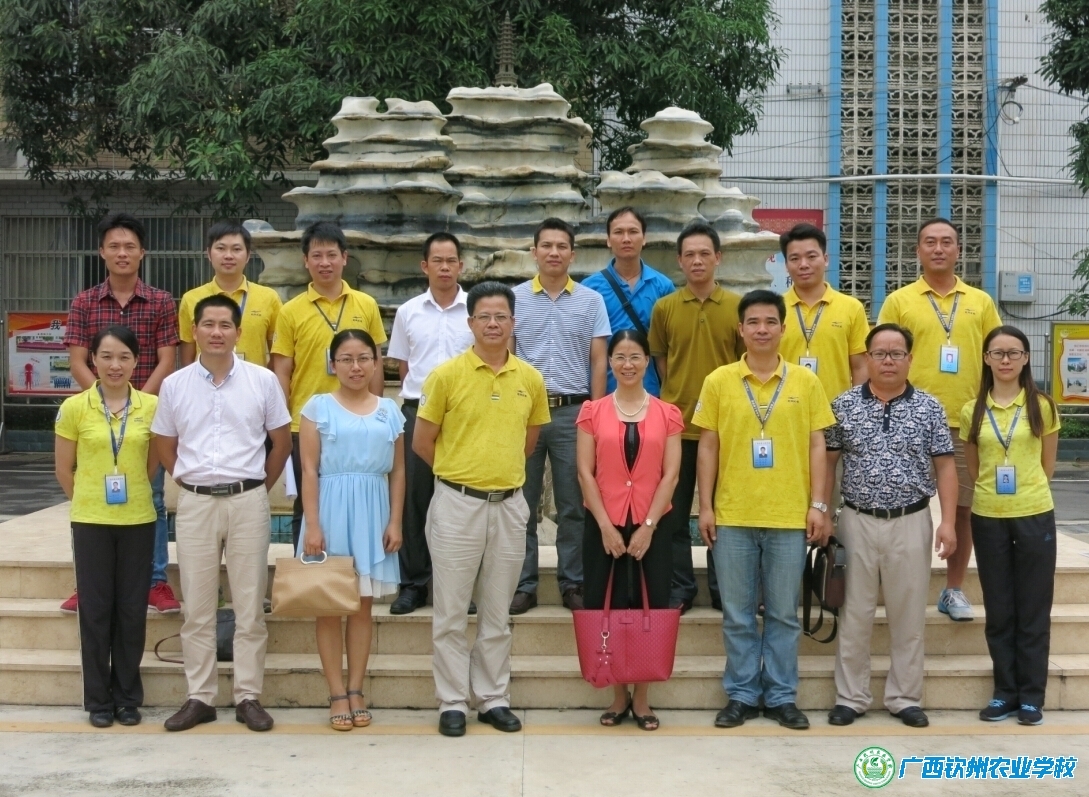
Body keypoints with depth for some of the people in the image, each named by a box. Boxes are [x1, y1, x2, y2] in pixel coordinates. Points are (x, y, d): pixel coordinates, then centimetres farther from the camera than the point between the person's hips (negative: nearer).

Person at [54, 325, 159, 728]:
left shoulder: (151, 407, -1)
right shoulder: (74, 407, -4)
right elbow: (64, 469, 4)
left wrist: (131, 492, 8)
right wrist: (90, 500, 8)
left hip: (138, 520, 1)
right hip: (91, 522, -1)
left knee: (132, 609, 6)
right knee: (96, 608, 5)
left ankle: (128, 697, 18)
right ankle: (99, 699, 15)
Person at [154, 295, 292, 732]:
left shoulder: (262, 380, 0)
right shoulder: (174, 385, 4)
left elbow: (281, 441, 7)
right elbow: (165, 446, 13)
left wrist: (258, 487, 6)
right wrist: (192, 482, 7)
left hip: (248, 501, -1)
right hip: (195, 502, 1)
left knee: (249, 606, 3)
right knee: (197, 607, 6)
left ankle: (248, 697, 12)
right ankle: (199, 697, 15)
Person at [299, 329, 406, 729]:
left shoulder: (389, 410, 7)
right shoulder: (318, 407, -1)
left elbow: (398, 471, 9)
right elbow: (309, 470, -5)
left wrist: (395, 521, 0)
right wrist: (312, 525, -11)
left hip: (373, 511, 2)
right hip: (331, 508, -2)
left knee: (363, 604, 7)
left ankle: (356, 690, 14)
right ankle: (337, 693, 9)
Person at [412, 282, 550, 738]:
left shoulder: (530, 379, 3)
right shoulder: (447, 375, -6)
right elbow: (422, 442, 0)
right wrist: (461, 472, 7)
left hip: (509, 504, 3)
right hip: (457, 503, -3)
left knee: (498, 613, 11)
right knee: (451, 612, 3)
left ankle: (494, 699, 21)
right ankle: (452, 702, 13)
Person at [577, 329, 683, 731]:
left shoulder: (666, 414, 4)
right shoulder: (593, 412, 4)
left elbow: (670, 474, -1)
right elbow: (585, 472, -1)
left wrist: (647, 526, -9)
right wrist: (606, 526, -9)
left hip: (652, 526, 0)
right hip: (604, 526, 0)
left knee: (650, 608, 0)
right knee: (607, 608, 1)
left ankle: (641, 696, 11)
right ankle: (619, 694, 13)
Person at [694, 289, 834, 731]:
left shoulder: (805, 380, 3)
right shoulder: (718, 381, 2)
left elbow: (816, 445, 5)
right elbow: (707, 447, 4)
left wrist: (818, 505, -1)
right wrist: (705, 507, -1)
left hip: (789, 516, 0)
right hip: (733, 515, 0)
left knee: (784, 614, 8)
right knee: (737, 614, 7)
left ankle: (782, 696, 18)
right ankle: (741, 695, 18)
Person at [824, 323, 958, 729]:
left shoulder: (929, 408, 1)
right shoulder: (844, 405, 1)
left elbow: (945, 467, 1)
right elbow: (828, 462, 5)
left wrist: (948, 521, -7)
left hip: (911, 523, 0)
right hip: (858, 522, 0)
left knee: (909, 616, 6)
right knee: (854, 615, 5)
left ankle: (905, 698, 17)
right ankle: (850, 697, 15)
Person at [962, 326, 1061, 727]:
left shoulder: (1042, 406, -1)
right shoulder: (972, 411, 2)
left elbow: (1047, 466, 6)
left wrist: (1025, 490, 7)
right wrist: (994, 489, 4)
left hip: (1035, 516, -1)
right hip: (988, 518, 2)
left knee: (1033, 609, 4)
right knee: (999, 610, 9)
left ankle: (1031, 695, 13)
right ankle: (1005, 691, 19)